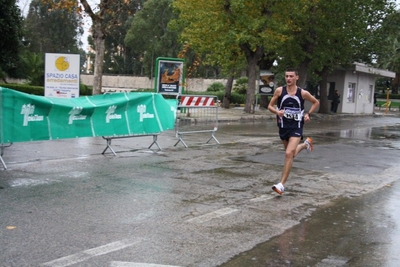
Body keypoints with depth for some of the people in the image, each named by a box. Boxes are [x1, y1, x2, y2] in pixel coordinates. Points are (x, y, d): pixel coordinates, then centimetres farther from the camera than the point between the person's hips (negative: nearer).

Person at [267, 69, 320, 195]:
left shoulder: (303, 93, -6)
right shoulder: (279, 91, -5)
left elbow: (316, 102, 12)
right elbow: (270, 106, 2)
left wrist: (308, 114, 0)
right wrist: (277, 111, -18)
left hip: (296, 127, -3)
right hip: (283, 126, 3)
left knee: (289, 154, -19)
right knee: (291, 154, 21)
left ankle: (281, 185, -14)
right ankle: (306, 144, 55)